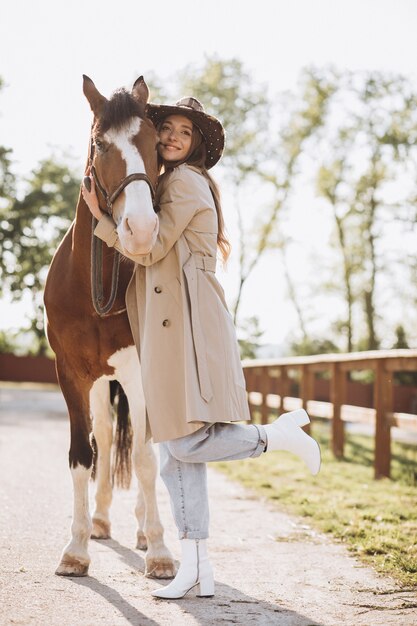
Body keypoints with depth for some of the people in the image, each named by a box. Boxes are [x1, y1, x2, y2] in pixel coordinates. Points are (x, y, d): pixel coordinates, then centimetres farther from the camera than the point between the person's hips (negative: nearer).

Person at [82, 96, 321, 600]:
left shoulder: (185, 181, -5)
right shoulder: (166, 184, 25)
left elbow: (150, 250, -10)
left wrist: (101, 218, -5)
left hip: (188, 322, -9)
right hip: (166, 327, 9)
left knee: (187, 444, -15)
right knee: (174, 455, 4)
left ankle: (279, 433, 7)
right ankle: (197, 569, 5)